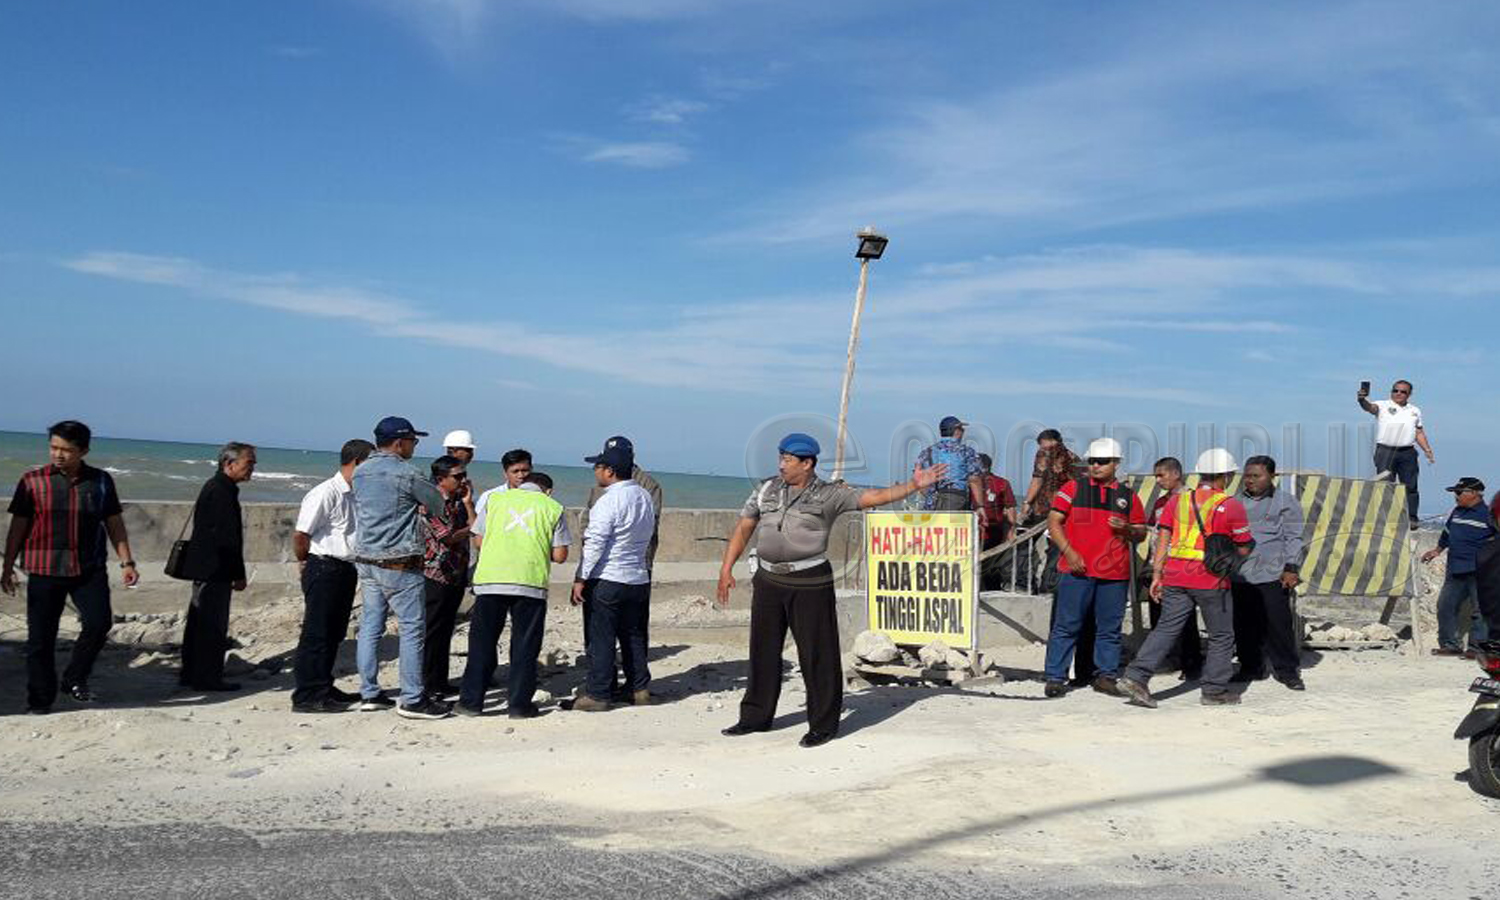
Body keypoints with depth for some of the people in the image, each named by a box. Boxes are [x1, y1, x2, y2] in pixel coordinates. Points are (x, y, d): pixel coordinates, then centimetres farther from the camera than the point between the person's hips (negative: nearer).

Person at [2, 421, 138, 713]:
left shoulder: (101, 481, 5)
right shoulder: (33, 481, 1)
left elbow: (114, 523, 10)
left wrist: (127, 562, 4)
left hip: (90, 569, 1)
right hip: (44, 569, -1)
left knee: (99, 622, -14)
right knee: (41, 636, 2)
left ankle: (75, 679, 8)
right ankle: (40, 699, 16)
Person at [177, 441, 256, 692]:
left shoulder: (214, 486, 14)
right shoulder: (222, 491, -18)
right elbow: (227, 537, -21)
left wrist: (235, 573, 19)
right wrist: (238, 575, -17)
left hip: (203, 568, 11)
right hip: (216, 569, -11)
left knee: (199, 622, 16)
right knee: (213, 625, -3)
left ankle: (192, 674, 25)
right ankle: (207, 678, 3)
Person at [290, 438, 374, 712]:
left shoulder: (356, 495, 11)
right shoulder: (326, 493, -15)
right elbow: (300, 534, -16)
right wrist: (305, 562, -1)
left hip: (346, 571, 9)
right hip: (325, 569, -9)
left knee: (334, 633, 16)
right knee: (316, 633, -3)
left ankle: (323, 688, 27)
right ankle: (307, 695, 2)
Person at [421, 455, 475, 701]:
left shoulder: (459, 502, 13)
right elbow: (449, 538, -16)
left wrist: (468, 503, -3)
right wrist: (471, 528, -1)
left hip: (456, 576, 8)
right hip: (436, 576, -8)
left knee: (446, 630, 13)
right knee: (432, 632, -1)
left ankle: (440, 682, 21)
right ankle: (429, 684, 5)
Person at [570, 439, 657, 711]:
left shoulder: (609, 501, -16)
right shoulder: (645, 496, 8)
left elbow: (595, 544, -18)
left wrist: (580, 579, -13)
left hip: (606, 579, -7)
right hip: (638, 578, 8)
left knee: (601, 638, 0)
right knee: (633, 636, 16)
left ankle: (597, 695, 4)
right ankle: (640, 689, 22)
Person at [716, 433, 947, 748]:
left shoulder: (829, 494, -2)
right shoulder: (767, 489, 9)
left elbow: (873, 497, -10)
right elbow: (743, 528, 12)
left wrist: (914, 485, -21)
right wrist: (726, 569, 7)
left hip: (810, 583, -4)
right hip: (768, 580, 4)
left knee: (817, 654, 0)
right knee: (763, 650, 12)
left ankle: (823, 725, 12)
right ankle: (756, 716, 27)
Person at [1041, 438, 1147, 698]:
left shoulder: (1128, 496, 11)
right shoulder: (1073, 489, 5)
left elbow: (1141, 532, 16)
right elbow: (1053, 522, 2)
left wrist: (1127, 529, -7)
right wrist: (1068, 551, -10)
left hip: (1115, 574, 3)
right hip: (1076, 570, -2)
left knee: (1110, 628, 8)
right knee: (1066, 626, -1)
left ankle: (1105, 675, 20)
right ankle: (1055, 677, 5)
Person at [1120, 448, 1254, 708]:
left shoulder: (1179, 500, 9)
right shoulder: (1231, 506, -3)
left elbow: (1164, 539, 6)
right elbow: (1243, 549, 1)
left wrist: (1157, 574, 8)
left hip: (1175, 575, 4)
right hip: (1211, 579, -4)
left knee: (1166, 628, 6)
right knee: (1221, 636, 12)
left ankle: (1135, 677, -6)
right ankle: (1215, 690, 16)